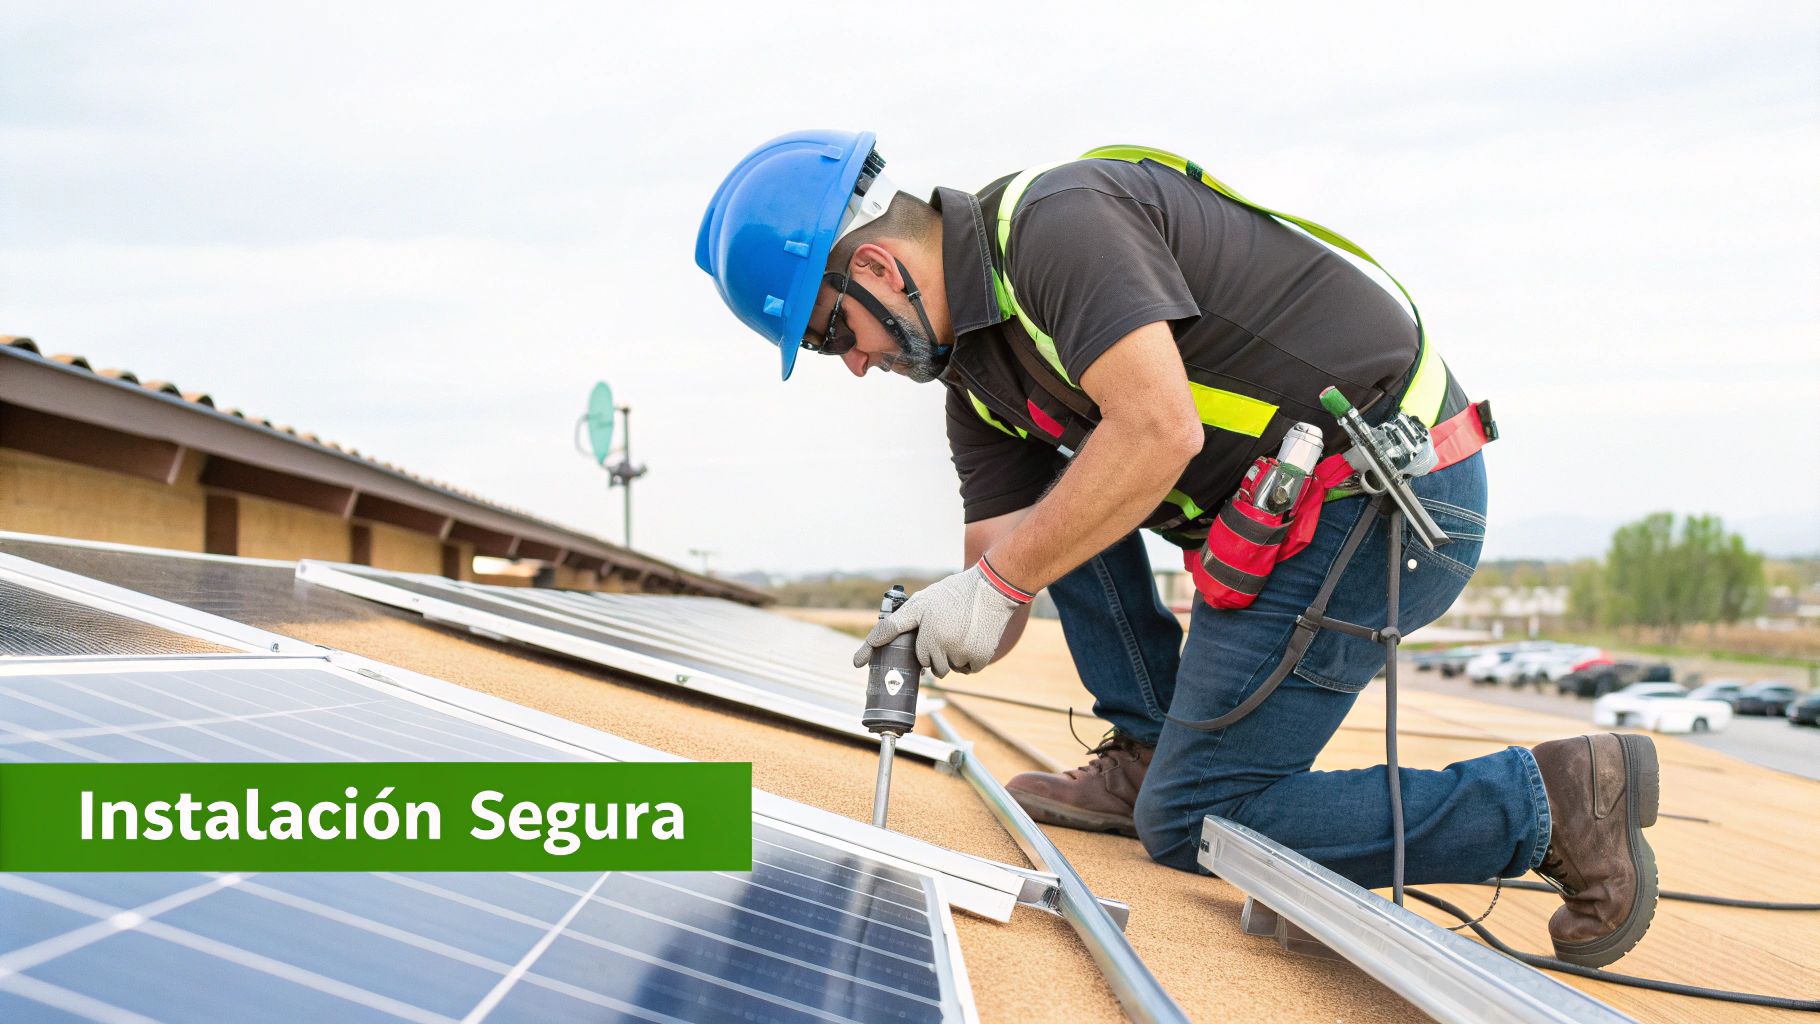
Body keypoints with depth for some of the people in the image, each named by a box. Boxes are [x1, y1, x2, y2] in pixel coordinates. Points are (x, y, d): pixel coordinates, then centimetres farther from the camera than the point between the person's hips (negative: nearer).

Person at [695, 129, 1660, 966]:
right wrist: (935, 632, -7)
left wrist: (993, 586, -20)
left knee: (1190, 824, -3)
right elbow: (1005, 551, 13)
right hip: (1303, 492, 10)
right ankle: (1145, 755, 14)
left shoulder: (1055, 222, -16)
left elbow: (1160, 433, -27)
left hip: (1385, 505, -10)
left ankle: (1549, 800, -3)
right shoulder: (976, 373, 13)